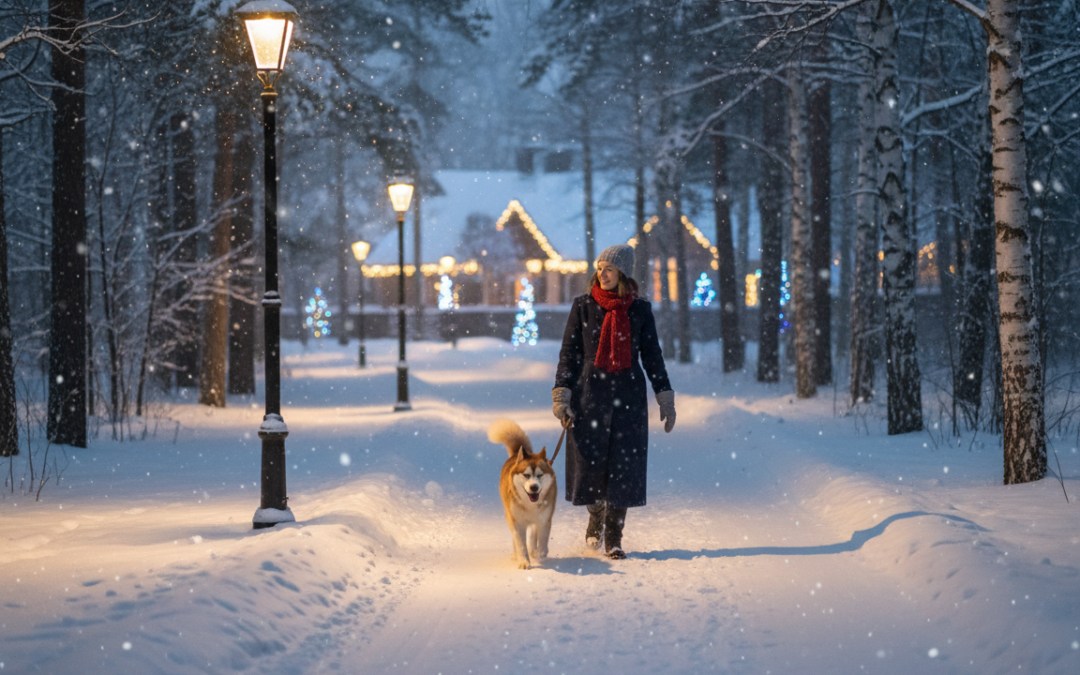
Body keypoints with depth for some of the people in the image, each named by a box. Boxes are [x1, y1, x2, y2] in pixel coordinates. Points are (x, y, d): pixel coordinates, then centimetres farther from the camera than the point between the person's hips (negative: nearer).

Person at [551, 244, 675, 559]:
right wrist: (562, 395, -4)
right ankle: (596, 516, 28)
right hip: (591, 394, 0)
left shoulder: (639, 310, 5)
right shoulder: (584, 306, 3)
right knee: (589, 462, -2)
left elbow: (652, 356, 9)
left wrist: (665, 398, 3)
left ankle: (614, 537, 5)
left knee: (625, 464, -3)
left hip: (629, 396, 0)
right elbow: (569, 353, 4)